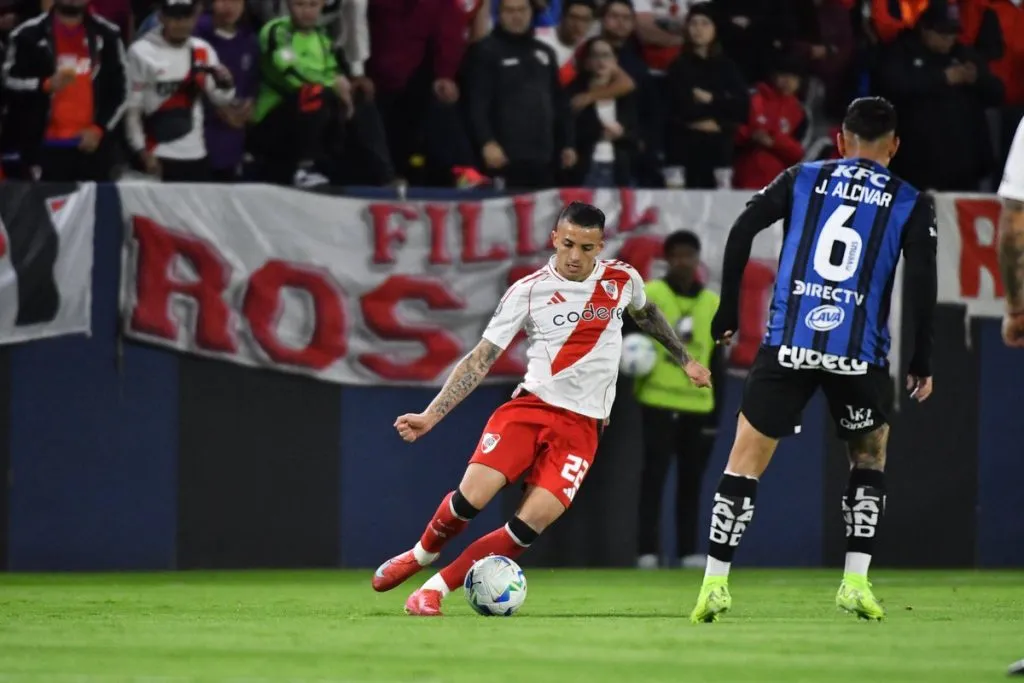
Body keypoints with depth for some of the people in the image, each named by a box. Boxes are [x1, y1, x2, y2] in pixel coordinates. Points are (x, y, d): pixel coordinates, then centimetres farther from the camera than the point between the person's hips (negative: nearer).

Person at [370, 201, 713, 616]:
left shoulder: (622, 280, 3)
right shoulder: (527, 292, -4)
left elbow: (647, 315, 28)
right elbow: (481, 359, -4)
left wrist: (684, 360, 35)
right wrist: (431, 415, -11)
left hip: (582, 424, 1)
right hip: (530, 407, -1)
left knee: (532, 523, -18)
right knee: (471, 497, -20)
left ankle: (437, 588, -6)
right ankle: (422, 554, 12)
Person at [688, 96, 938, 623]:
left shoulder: (801, 179, 12)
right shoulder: (911, 204, 8)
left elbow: (742, 231, 3)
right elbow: (922, 284, 0)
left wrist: (727, 312, 11)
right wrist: (922, 365, 9)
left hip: (788, 345, 0)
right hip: (860, 355, 0)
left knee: (745, 461, 7)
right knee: (870, 459, 21)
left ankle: (715, 584, -3)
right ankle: (855, 582, 10)